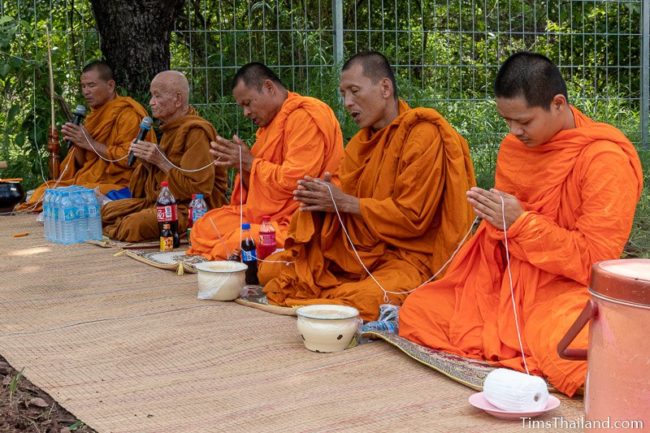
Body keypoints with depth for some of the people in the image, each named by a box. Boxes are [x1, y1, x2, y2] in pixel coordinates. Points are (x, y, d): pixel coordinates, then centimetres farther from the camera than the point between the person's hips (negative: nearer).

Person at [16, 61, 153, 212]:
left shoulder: (128, 114, -9)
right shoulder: (96, 115, 15)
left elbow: (129, 158, -20)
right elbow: (83, 163, 17)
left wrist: (91, 144, -16)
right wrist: (76, 142, -3)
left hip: (116, 185, -8)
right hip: (89, 180, 8)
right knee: (44, 192, -10)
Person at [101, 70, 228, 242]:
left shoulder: (196, 132, -16)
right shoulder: (171, 128, 15)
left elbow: (200, 189, -22)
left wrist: (161, 161, -20)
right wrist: (146, 161, -1)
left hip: (191, 208, -10)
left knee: (135, 224, -30)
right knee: (105, 211, 3)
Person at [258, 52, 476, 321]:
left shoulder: (423, 135, -13)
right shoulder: (361, 141, 13)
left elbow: (413, 216, -17)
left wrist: (345, 202, -15)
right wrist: (323, 196, -11)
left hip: (408, 255, -7)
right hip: (356, 248, 7)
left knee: (363, 302, -38)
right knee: (270, 271, -4)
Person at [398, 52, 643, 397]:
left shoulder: (605, 159, -16)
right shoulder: (514, 146, 5)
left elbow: (596, 259, -16)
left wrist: (520, 222, -21)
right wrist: (492, 212, -9)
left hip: (568, 287, -6)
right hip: (507, 281, 7)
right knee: (415, 312, -6)